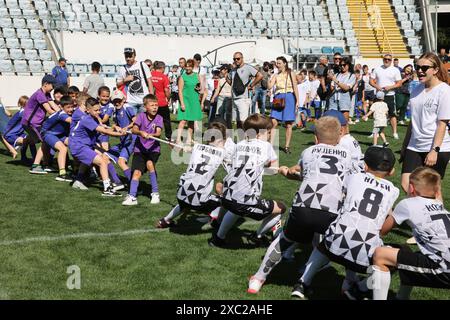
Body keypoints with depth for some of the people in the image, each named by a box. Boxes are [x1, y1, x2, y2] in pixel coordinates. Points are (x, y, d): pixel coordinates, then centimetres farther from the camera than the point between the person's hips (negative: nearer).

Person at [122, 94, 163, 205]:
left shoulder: (159, 118, -3)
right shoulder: (141, 116, -2)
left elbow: (158, 132, -18)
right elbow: (134, 129, -15)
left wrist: (151, 135, -39)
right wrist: (141, 132, -36)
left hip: (153, 148, -1)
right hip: (140, 148, 1)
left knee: (150, 164, -26)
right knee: (137, 172, -8)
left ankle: (155, 193, -12)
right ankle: (132, 197, -2)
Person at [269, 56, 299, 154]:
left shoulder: (291, 73, 5)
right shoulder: (276, 75, 12)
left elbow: (295, 87, 2)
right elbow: (270, 86, -2)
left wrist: (297, 101, -4)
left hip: (289, 97, -2)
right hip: (278, 98, 2)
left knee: (288, 124, 1)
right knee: (274, 122, -10)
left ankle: (287, 146, 9)